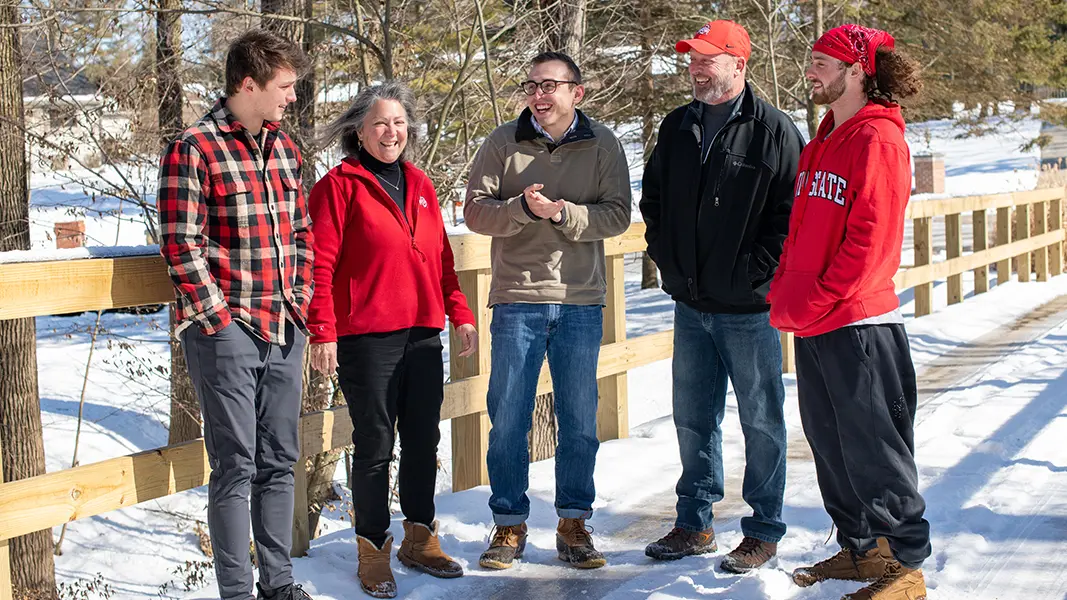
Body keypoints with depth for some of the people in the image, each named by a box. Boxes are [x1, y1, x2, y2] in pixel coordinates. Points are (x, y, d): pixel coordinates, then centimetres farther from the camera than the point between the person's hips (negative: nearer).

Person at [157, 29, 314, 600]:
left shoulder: (283, 147, 12)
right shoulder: (194, 149, -9)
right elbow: (181, 246, -12)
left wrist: (299, 299, 9)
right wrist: (219, 318, -14)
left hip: (284, 333, 7)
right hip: (226, 333, -7)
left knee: (279, 460, 13)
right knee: (235, 466, -1)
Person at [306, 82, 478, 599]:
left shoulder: (419, 185, 14)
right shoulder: (340, 185, -4)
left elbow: (441, 258, 18)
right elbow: (320, 265, -9)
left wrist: (460, 314, 11)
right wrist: (322, 332, -15)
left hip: (423, 333, 6)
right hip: (365, 337, -6)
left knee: (423, 440, 12)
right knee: (375, 445, 1)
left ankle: (420, 538, 27)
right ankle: (373, 549, 14)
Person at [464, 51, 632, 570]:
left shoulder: (602, 145, 3)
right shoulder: (504, 143, 2)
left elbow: (617, 214, -4)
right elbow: (475, 210, -3)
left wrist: (565, 214, -20)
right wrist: (522, 208, -20)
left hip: (581, 301, 1)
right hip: (517, 299, 0)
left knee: (579, 420, 7)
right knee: (508, 418, 3)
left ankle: (573, 523, 20)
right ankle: (509, 523, 15)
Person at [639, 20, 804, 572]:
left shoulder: (774, 131, -9)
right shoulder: (677, 128, 10)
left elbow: (792, 212, -11)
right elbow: (652, 200, 20)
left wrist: (755, 273, -14)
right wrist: (667, 260, 9)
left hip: (749, 308, -6)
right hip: (690, 304, 6)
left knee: (761, 420, 4)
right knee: (693, 417, 13)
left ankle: (764, 530, 15)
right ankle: (695, 523, 26)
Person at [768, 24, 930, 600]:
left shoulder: (878, 140, -12)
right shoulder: (822, 142, 16)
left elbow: (871, 241, -19)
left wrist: (816, 300, -18)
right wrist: (785, 293, 9)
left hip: (858, 323, -9)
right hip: (810, 324, 9)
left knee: (873, 449, -2)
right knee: (829, 442, 15)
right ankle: (858, 548, 28)